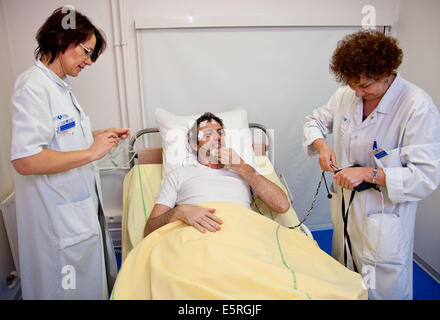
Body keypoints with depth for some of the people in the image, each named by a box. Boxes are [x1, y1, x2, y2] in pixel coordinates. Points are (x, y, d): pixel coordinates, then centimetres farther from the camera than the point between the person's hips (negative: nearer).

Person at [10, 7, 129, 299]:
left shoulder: (61, 85, 11)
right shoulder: (34, 86, -20)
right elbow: (24, 160, -29)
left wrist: (101, 135, 8)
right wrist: (91, 152, -24)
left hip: (82, 204, 9)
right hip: (58, 218, -9)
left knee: (90, 280, 22)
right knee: (67, 288, 11)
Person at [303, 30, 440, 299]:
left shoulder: (418, 107, -20)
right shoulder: (346, 95, -4)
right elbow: (316, 120, 12)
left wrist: (368, 173, -27)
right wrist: (320, 145, -9)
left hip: (384, 219, -5)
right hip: (346, 209, 5)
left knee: (382, 290, 11)